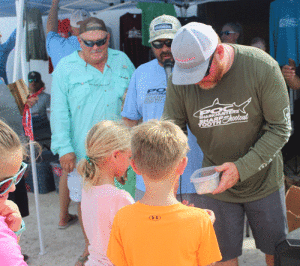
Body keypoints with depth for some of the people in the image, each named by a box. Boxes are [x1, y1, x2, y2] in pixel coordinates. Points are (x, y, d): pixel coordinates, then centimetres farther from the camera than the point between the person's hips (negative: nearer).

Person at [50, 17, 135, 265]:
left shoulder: (122, 61, 4)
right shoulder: (65, 67, -4)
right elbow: (59, 112, -5)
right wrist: (64, 148, -11)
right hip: (82, 150, -1)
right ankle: (91, 245, 33)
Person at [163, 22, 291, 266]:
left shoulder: (263, 67, -21)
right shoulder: (180, 81, -15)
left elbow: (280, 129, -16)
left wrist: (242, 168, -27)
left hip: (263, 180, -1)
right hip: (213, 184, 1)